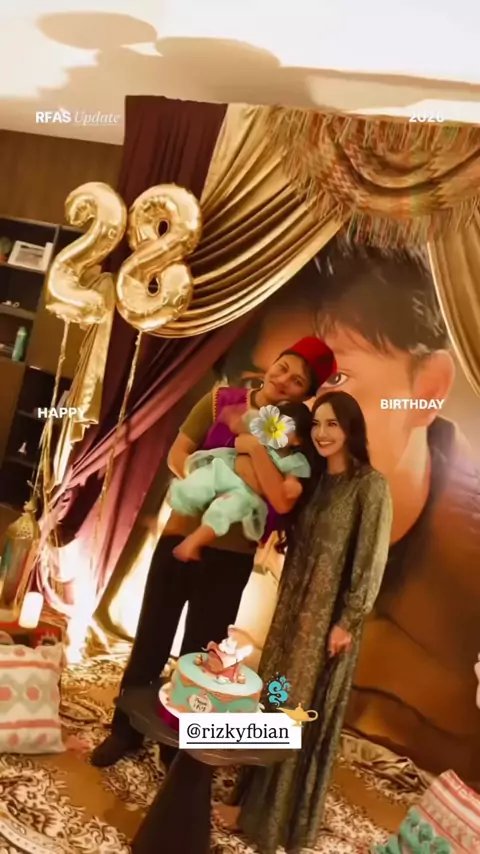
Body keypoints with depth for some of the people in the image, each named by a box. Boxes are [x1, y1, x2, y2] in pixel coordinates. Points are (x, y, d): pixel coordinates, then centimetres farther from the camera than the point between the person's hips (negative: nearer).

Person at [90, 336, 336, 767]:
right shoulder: (220, 401, -4)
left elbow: (283, 501, -22)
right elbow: (177, 454, -5)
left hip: (231, 555, -1)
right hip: (181, 536, 2)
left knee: (199, 652, 11)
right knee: (151, 639, 12)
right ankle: (125, 730, 32)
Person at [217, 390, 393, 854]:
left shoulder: (371, 485, -13)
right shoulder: (312, 479, 7)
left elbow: (370, 560, -14)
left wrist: (348, 621, -15)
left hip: (329, 615, -6)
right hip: (292, 608, 7)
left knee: (306, 713, 7)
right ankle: (255, 803, 36)